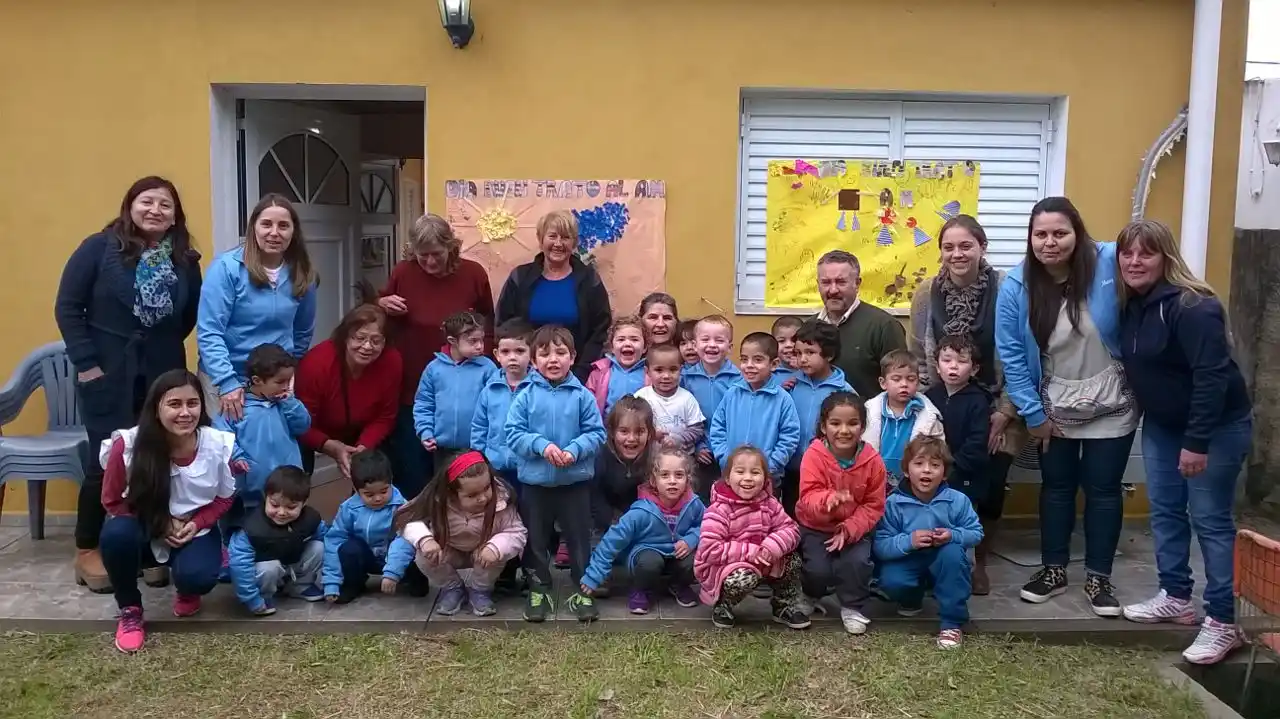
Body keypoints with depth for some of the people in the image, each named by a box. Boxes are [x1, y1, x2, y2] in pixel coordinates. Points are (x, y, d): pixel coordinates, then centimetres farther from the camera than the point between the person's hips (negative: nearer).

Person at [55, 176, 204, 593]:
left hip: (163, 375, 3)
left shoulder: (185, 260, 4)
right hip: (107, 374, -3)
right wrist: (86, 363, -10)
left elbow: (190, 316, 13)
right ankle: (87, 551, 15)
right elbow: (67, 307, -6)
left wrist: (165, 345, 1)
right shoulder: (100, 248, -6)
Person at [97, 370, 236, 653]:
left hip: (196, 531, 0)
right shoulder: (128, 445, -24)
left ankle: (186, 591, 13)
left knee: (198, 578, -30)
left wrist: (196, 523, -19)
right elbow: (112, 501, -9)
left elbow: (225, 498, -1)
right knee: (116, 534, -34)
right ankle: (130, 611, -7)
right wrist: (161, 524, -20)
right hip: (145, 530, 0)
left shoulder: (219, 446, -20)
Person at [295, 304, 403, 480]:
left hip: (357, 433, 3)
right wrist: (332, 447, -40)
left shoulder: (392, 361, -27)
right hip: (313, 433, -3)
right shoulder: (316, 363, -36)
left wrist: (363, 447, -30)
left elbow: (385, 418, -15)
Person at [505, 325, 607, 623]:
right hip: (534, 482, 1)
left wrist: (574, 450, -21)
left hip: (576, 481, -1)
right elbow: (514, 434, -7)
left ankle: (582, 590, 24)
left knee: (579, 539, 9)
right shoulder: (526, 396, -4)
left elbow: (596, 433, -6)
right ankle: (538, 590, 29)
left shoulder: (582, 396, -5)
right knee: (536, 540, 13)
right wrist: (542, 445, -21)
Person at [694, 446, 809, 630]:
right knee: (745, 577, -36)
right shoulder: (719, 510, -22)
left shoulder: (769, 504, -3)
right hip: (721, 567, -6)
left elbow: (791, 530, -6)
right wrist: (750, 552, -29)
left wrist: (772, 547, -28)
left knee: (792, 558, -8)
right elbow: (708, 551, -28)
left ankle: (785, 606, 15)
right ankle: (722, 606, -3)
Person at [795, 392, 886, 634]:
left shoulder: (872, 461, -13)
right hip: (815, 527, -1)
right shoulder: (814, 455, -19)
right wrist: (828, 499, -47)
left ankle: (853, 607, 5)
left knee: (857, 562, -23)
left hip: (854, 528, 1)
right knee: (819, 569, -19)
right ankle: (810, 596, 18)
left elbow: (873, 506, -8)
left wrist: (849, 529, -22)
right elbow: (808, 498, -24)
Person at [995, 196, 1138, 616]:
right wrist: (1033, 413, -7)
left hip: (1110, 404, -1)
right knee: (1057, 487, 13)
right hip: (1054, 408, 1)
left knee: (1103, 488, 8)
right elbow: (1011, 355, -8)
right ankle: (1053, 569, 28)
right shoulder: (1016, 286, -13)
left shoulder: (1109, 264, -19)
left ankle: (1098, 577, 22)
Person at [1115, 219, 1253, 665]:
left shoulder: (1192, 306, -24)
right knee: (1165, 510, 13)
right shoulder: (1130, 305, 1)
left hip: (1217, 427, -8)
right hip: (1162, 425, 8)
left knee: (1210, 519, -4)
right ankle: (1176, 598, 28)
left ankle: (1223, 622, 5)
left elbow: (1213, 376, -26)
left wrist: (1197, 442, -26)